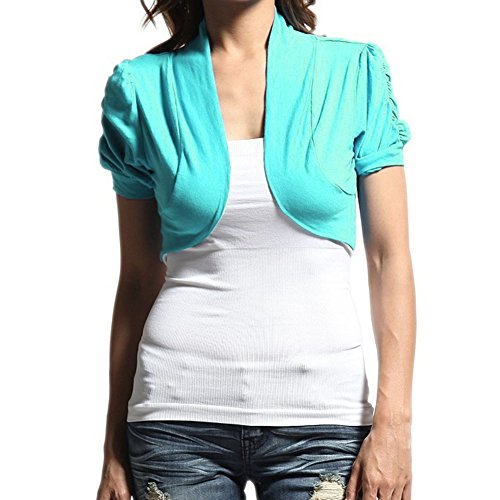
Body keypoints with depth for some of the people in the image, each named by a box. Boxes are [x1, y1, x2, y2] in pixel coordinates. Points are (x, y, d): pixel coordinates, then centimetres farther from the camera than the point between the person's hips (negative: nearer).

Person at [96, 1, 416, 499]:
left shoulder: (356, 71, 2)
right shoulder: (142, 85, 3)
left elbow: (389, 257, 0)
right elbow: (140, 276, 7)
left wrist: (393, 421, -7)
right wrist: (115, 446, 8)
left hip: (319, 416, 0)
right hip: (181, 413, 0)